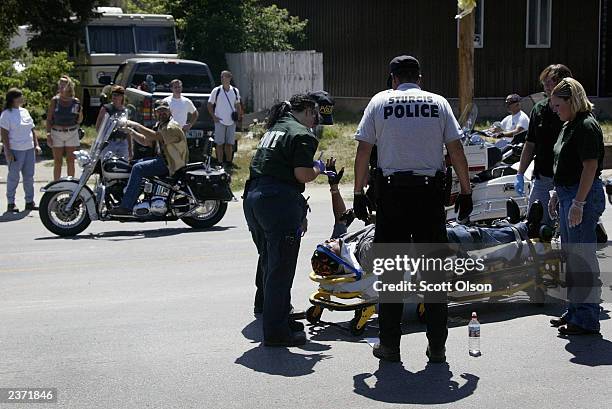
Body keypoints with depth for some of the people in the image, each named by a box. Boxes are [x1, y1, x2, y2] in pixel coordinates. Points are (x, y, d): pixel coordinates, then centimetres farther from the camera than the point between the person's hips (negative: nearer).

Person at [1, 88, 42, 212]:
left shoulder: (25, 112, 13)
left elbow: (32, 130, 18)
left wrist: (36, 145, 10)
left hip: (29, 149, 6)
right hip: (15, 150, -6)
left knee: (29, 176, 9)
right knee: (13, 177, -1)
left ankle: (29, 202, 17)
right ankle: (10, 204, 6)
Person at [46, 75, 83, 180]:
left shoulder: (75, 102, -1)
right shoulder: (55, 100, -3)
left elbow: (79, 121, 9)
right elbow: (49, 119, 0)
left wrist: (80, 113, -9)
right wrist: (48, 134, -7)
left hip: (72, 133, 1)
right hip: (57, 133, -1)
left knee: (70, 162, 6)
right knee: (58, 162, 4)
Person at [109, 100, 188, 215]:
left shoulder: (172, 126, -13)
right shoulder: (161, 125, 19)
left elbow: (154, 136, -29)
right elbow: (145, 140, 15)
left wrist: (136, 125, -26)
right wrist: (132, 132, 0)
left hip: (171, 163, -10)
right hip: (164, 159, 10)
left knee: (138, 168, -22)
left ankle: (126, 207, -26)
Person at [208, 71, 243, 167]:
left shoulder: (235, 91, 4)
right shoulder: (216, 91, -4)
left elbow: (238, 105, 16)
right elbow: (210, 105, 3)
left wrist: (239, 115, 3)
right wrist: (213, 116, -7)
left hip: (231, 122, 3)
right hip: (220, 121, -2)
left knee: (229, 143, 9)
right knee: (220, 143, 0)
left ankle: (228, 161, 18)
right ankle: (220, 162, 6)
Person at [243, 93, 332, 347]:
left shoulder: (273, 130, 22)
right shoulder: (303, 135, -4)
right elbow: (303, 175, -13)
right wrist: (318, 168, 7)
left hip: (253, 197, 9)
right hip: (279, 200, -9)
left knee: (270, 266, 18)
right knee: (281, 269, -2)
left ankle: (280, 319, 31)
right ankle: (276, 332, 3)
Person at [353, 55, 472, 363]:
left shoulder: (380, 101, 5)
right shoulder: (438, 103, 7)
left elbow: (363, 150, 2)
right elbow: (456, 151, 4)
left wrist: (359, 193, 8)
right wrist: (465, 192, 10)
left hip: (391, 191, -1)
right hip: (430, 191, 1)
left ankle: (389, 345, 11)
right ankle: (437, 347, 11)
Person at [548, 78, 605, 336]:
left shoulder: (587, 126, -15)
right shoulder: (568, 126, 15)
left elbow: (590, 167, -20)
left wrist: (578, 203, -22)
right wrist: (556, 194, 20)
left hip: (585, 196, -10)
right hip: (568, 194, 10)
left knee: (583, 259, -5)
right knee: (571, 257, 16)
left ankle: (587, 320, 1)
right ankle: (574, 312, 26)